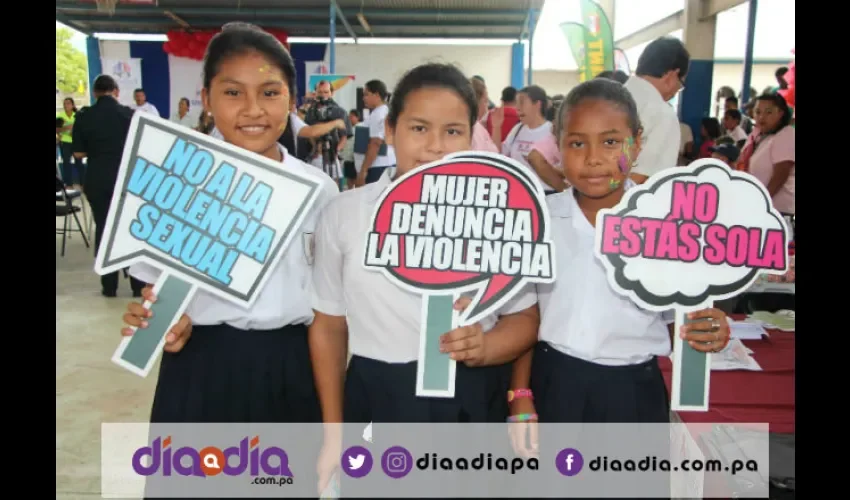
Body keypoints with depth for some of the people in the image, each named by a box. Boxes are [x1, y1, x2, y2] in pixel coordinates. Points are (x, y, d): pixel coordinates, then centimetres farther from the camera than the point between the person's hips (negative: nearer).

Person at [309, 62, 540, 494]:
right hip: (376, 403, 0)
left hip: (471, 406, 0)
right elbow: (329, 326, 4)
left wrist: (483, 348, -22)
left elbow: (525, 318, 1)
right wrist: (333, 433, 4)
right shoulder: (343, 214, -3)